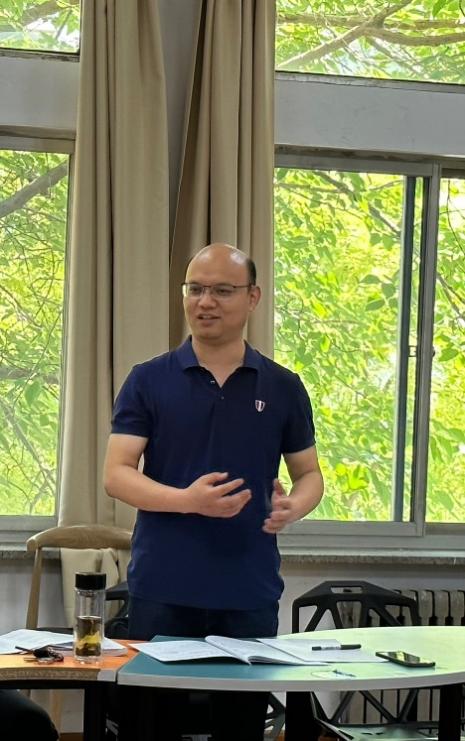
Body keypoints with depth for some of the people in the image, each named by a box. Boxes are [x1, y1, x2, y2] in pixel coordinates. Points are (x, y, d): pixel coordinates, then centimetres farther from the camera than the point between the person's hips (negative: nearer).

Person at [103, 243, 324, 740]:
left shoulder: (283, 388, 6)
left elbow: (309, 474, 12)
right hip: (162, 589, -1)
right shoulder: (148, 381, 1)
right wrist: (187, 500, -21)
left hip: (250, 592, 2)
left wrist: (292, 508, -11)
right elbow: (116, 475, -4)